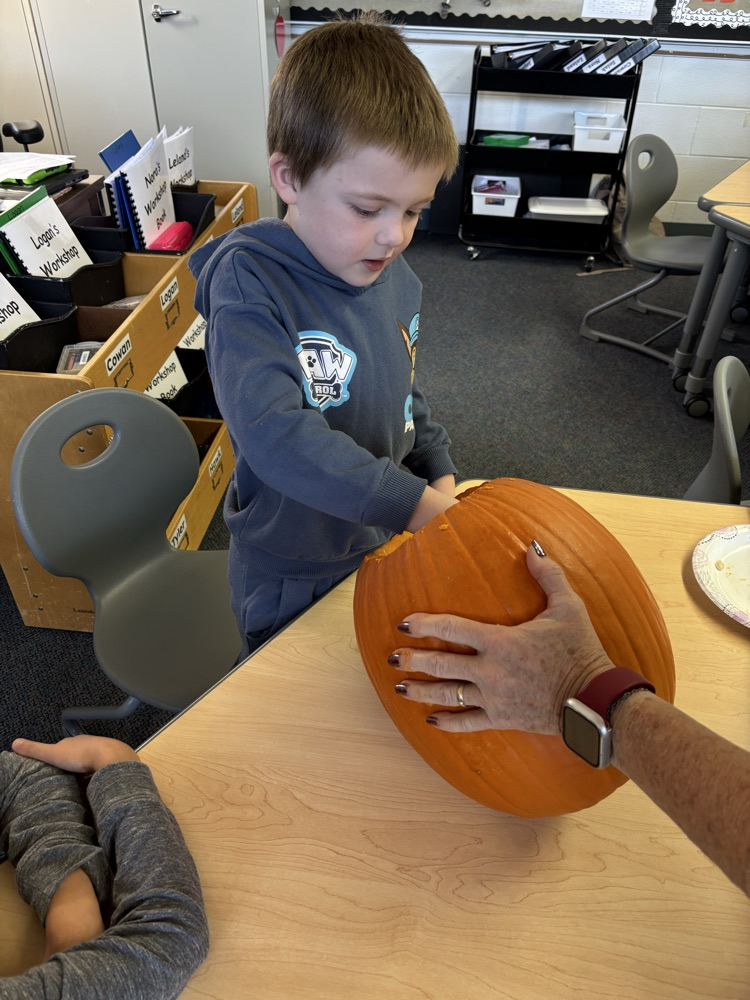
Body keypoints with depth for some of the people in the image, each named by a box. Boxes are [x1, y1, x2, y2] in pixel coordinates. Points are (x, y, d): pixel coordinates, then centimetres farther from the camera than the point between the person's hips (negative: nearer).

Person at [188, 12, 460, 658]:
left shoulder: (395, 277, -4)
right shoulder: (248, 283, -26)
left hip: (388, 547, 6)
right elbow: (274, 433, -37)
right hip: (293, 577, -5)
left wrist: (441, 474, -3)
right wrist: (416, 504, -36)